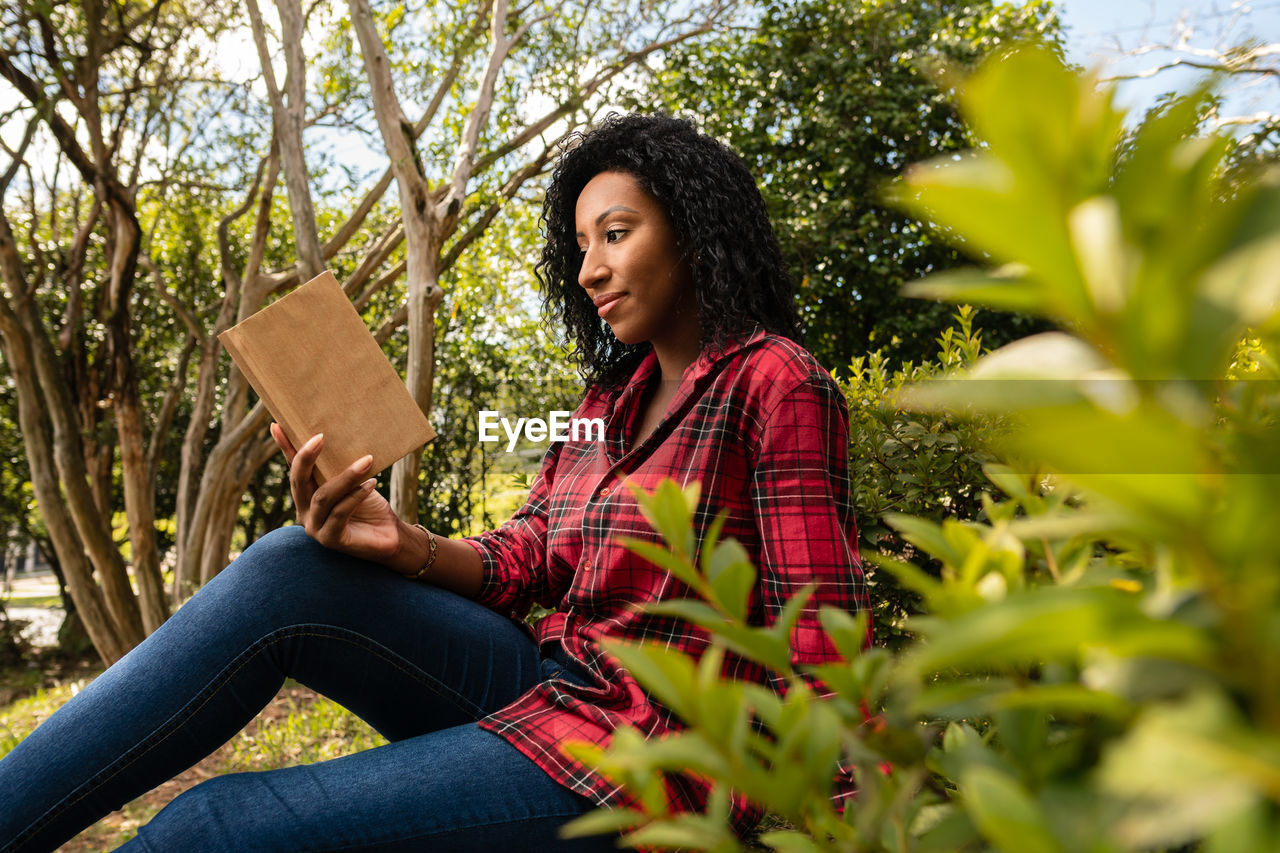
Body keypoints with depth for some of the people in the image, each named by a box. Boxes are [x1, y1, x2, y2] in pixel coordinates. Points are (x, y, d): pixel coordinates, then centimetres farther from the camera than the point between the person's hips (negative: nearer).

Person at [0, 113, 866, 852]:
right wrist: (399, 544, -12)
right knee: (288, 573, -13)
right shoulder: (616, 394, 15)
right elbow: (523, 563, 6)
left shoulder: (775, 382, -9)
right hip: (548, 683, 7)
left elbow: (818, 645, -14)